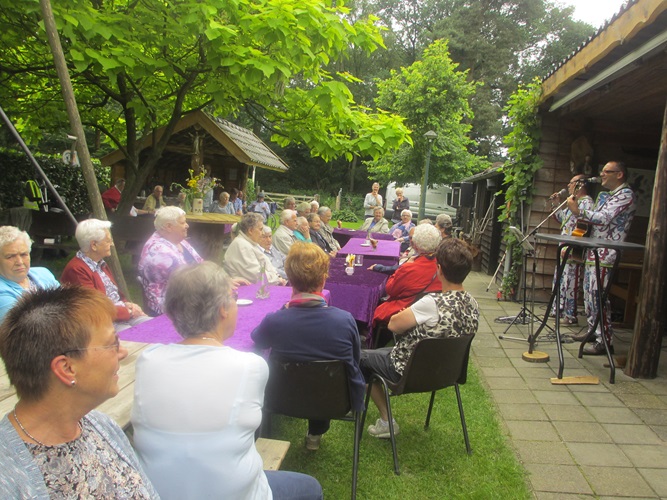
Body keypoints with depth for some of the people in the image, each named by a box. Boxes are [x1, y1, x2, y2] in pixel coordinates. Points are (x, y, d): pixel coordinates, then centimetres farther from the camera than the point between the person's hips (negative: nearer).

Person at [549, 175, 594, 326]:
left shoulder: (587, 202, -13)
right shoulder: (573, 201, 18)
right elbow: (561, 218, 30)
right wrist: (556, 204, 16)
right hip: (564, 249, 10)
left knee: (570, 283, -6)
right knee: (559, 280, 15)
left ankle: (570, 315, 1)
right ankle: (557, 310, 25)